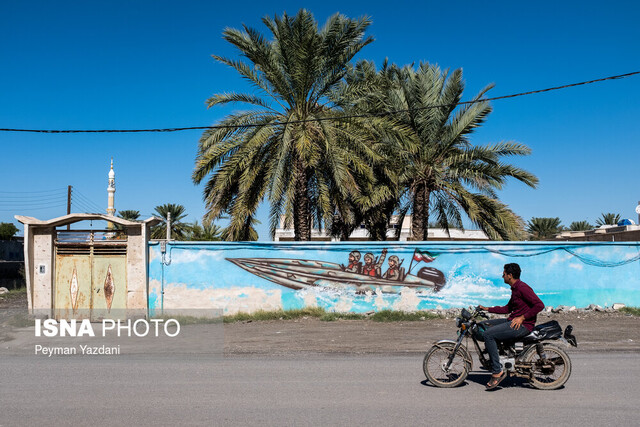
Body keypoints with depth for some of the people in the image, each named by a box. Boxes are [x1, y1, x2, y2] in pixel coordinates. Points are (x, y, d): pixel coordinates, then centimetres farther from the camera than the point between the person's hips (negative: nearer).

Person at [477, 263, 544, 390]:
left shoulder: (522, 288, -14)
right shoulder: (515, 288, 18)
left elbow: (540, 305, -22)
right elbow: (508, 308, 29)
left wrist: (522, 317, -22)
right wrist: (487, 309, 24)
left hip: (523, 325, -11)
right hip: (513, 321, 11)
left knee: (488, 334, -24)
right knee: (484, 325, 13)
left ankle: (497, 372, -21)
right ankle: (490, 360, 16)